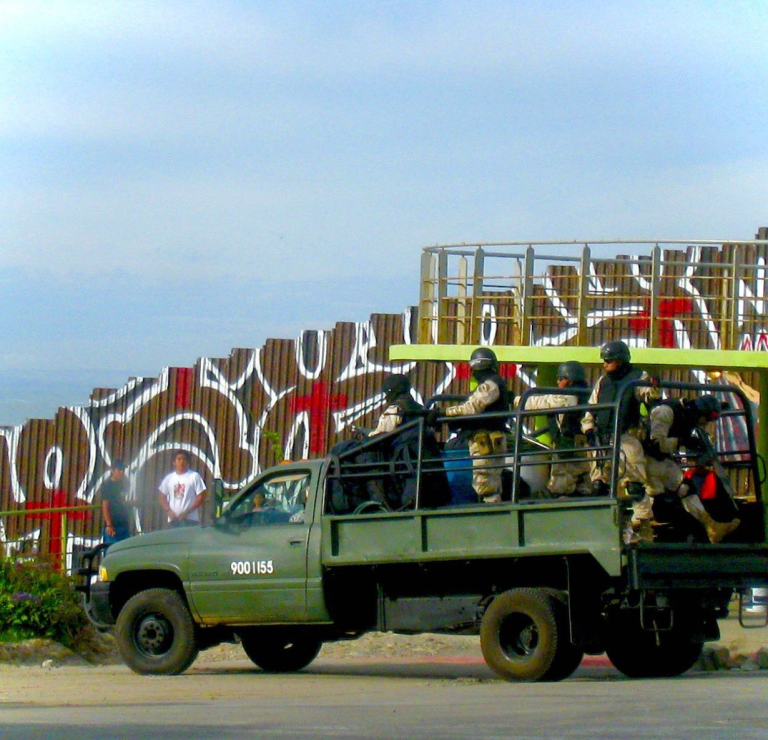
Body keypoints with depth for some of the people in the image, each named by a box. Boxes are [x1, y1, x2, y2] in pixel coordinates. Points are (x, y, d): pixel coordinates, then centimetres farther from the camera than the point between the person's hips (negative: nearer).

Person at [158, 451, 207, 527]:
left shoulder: (194, 476, -1)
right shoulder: (169, 478, 12)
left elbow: (201, 498, -4)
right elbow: (163, 497, 16)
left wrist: (187, 512, -11)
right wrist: (168, 510, -2)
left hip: (190, 521, -4)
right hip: (173, 520, 4)